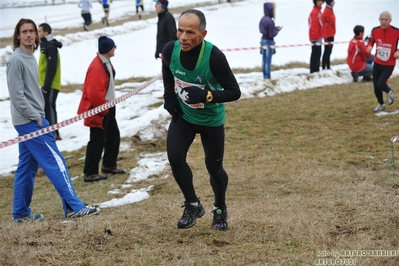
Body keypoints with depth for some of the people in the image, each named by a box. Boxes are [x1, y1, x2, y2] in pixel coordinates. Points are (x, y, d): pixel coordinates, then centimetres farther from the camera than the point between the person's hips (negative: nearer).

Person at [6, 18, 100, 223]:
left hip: (30, 121, 9)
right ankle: (73, 206, -10)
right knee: (55, 161, -10)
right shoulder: (16, 60, -13)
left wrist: (39, 115, 10)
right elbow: (17, 96, -17)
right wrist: (36, 117, -16)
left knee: (27, 167, 10)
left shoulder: (31, 58, 15)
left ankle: (21, 212, 15)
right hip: (29, 121, -9)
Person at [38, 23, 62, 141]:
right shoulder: (45, 45, 14)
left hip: (50, 84, -10)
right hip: (46, 83, 10)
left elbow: (52, 68, -22)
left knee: (49, 107, -6)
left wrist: (47, 85, -22)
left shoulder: (50, 47, -18)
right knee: (46, 107, 14)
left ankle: (54, 134, -2)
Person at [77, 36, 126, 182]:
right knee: (97, 141, -4)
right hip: (99, 110, -10)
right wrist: (104, 109, -18)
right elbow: (94, 93, -30)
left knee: (113, 135, 19)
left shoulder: (106, 63, 8)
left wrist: (109, 106, 17)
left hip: (108, 107, 10)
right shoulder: (97, 67, -25)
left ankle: (109, 165, 33)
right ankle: (90, 173, 2)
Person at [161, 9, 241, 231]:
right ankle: (193, 205, 9)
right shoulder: (170, 50, -19)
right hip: (182, 115, 3)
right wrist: (169, 97, -2)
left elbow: (234, 92, -25)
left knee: (213, 166, 8)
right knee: (175, 158, -13)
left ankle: (220, 210, 35)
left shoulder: (214, 57, -31)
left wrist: (206, 96, -39)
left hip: (211, 119, -3)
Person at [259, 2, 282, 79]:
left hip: (263, 40, 9)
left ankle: (265, 76, 19)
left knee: (264, 60, 13)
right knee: (268, 61, -2)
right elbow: (272, 34, -20)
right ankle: (267, 77, 2)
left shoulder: (263, 19, 4)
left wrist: (274, 28, 6)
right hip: (269, 42, -9)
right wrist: (277, 30, -3)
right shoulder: (270, 21, -22)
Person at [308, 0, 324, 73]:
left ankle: (316, 71, 21)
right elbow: (313, 26, -22)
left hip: (318, 37, 10)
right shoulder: (315, 12, -17)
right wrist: (315, 38, -24)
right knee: (316, 54, -8)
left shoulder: (318, 11, 15)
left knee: (317, 54, 14)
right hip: (316, 38, -10)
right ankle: (314, 71, -6)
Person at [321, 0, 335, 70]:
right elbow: (325, 25, -21)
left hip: (331, 34, 10)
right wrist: (327, 38, -22)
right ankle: (324, 68, -1)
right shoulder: (327, 12, -20)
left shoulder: (330, 10, 9)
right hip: (328, 35, -10)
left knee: (329, 51, 16)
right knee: (327, 52, -5)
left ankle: (328, 67, 24)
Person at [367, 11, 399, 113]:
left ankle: (389, 92, 20)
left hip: (389, 65, -4)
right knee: (376, 86, 10)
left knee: (380, 85, -17)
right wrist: (370, 46, -11)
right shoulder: (375, 30, -8)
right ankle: (381, 105, 38)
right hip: (377, 63, 4)